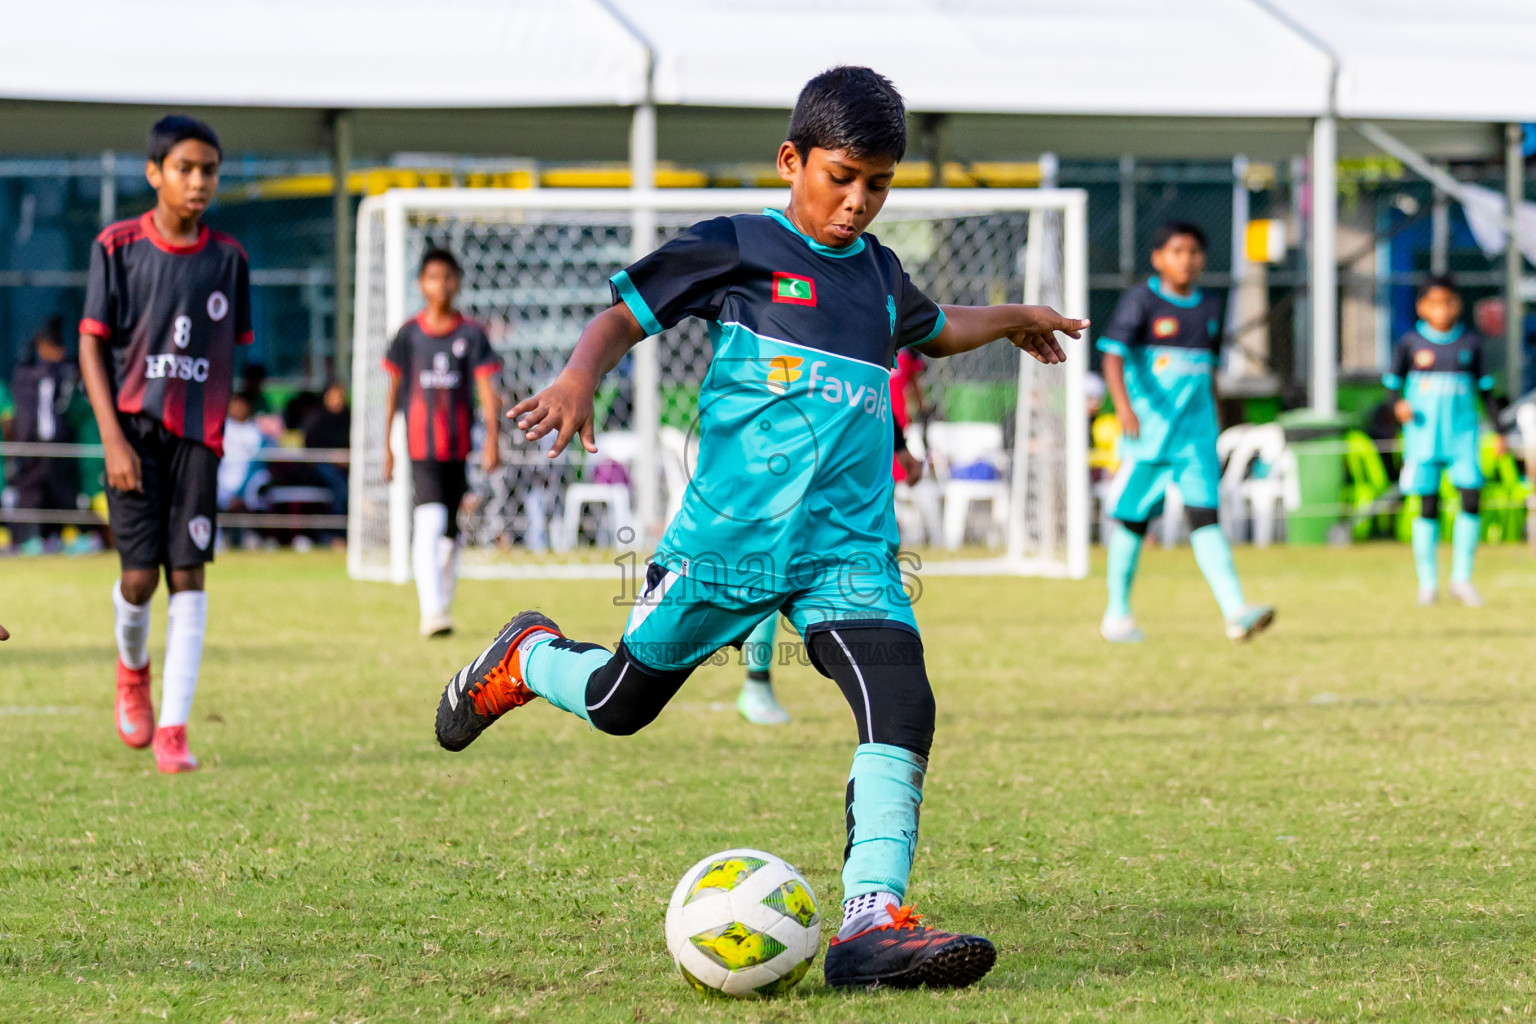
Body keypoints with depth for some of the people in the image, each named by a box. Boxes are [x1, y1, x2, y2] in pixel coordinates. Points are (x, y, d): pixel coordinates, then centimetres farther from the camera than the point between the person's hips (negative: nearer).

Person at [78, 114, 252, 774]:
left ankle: (172, 729, -4)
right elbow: (92, 346, -2)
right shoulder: (118, 247, -2)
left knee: (188, 575, -6)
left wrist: (222, 434, 11)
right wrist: (113, 438, -11)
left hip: (198, 437, 2)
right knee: (140, 575, -7)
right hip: (135, 428, -2)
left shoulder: (228, 258, 6)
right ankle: (132, 667, 28)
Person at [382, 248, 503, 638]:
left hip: (458, 445, 2)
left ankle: (444, 604, 24)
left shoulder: (472, 334, 3)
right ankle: (431, 612, -25)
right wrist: (387, 446, 6)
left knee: (450, 531, 11)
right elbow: (393, 392, 9)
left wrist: (492, 438, -14)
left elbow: (487, 390, -2)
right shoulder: (409, 335, 3)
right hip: (421, 446, -2)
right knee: (430, 521, -18)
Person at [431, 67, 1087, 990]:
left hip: (848, 543, 4)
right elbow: (625, 317, -2)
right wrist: (579, 379, -21)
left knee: (902, 707, -19)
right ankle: (527, 658, 46)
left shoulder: (878, 273, 17)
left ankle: (873, 923, -25)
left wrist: (1014, 318, 51)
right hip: (729, 532, -4)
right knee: (618, 704, 11)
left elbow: (932, 328, 41)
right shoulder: (737, 248, -1)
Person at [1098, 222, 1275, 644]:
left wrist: (1213, 428, 22)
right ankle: (1117, 613, 18)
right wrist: (1123, 405, -32)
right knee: (1132, 518, 4)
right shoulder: (1141, 301, -5)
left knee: (1204, 516, -8)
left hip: (1196, 429, 3)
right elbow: (1114, 355, -16)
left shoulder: (1208, 307, 12)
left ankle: (1235, 610, -19)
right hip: (1148, 427, -3)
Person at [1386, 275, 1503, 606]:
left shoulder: (1470, 343, 4)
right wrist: (1399, 404, -14)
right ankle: (1427, 582, 9)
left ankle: (1461, 578, 2)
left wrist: (1498, 431, 8)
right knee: (1428, 505, -2)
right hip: (1423, 434, -1)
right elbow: (1393, 381, 7)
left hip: (1462, 432, 1)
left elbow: (1484, 388, 11)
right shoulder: (1410, 343, 0)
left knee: (1472, 498, -11)